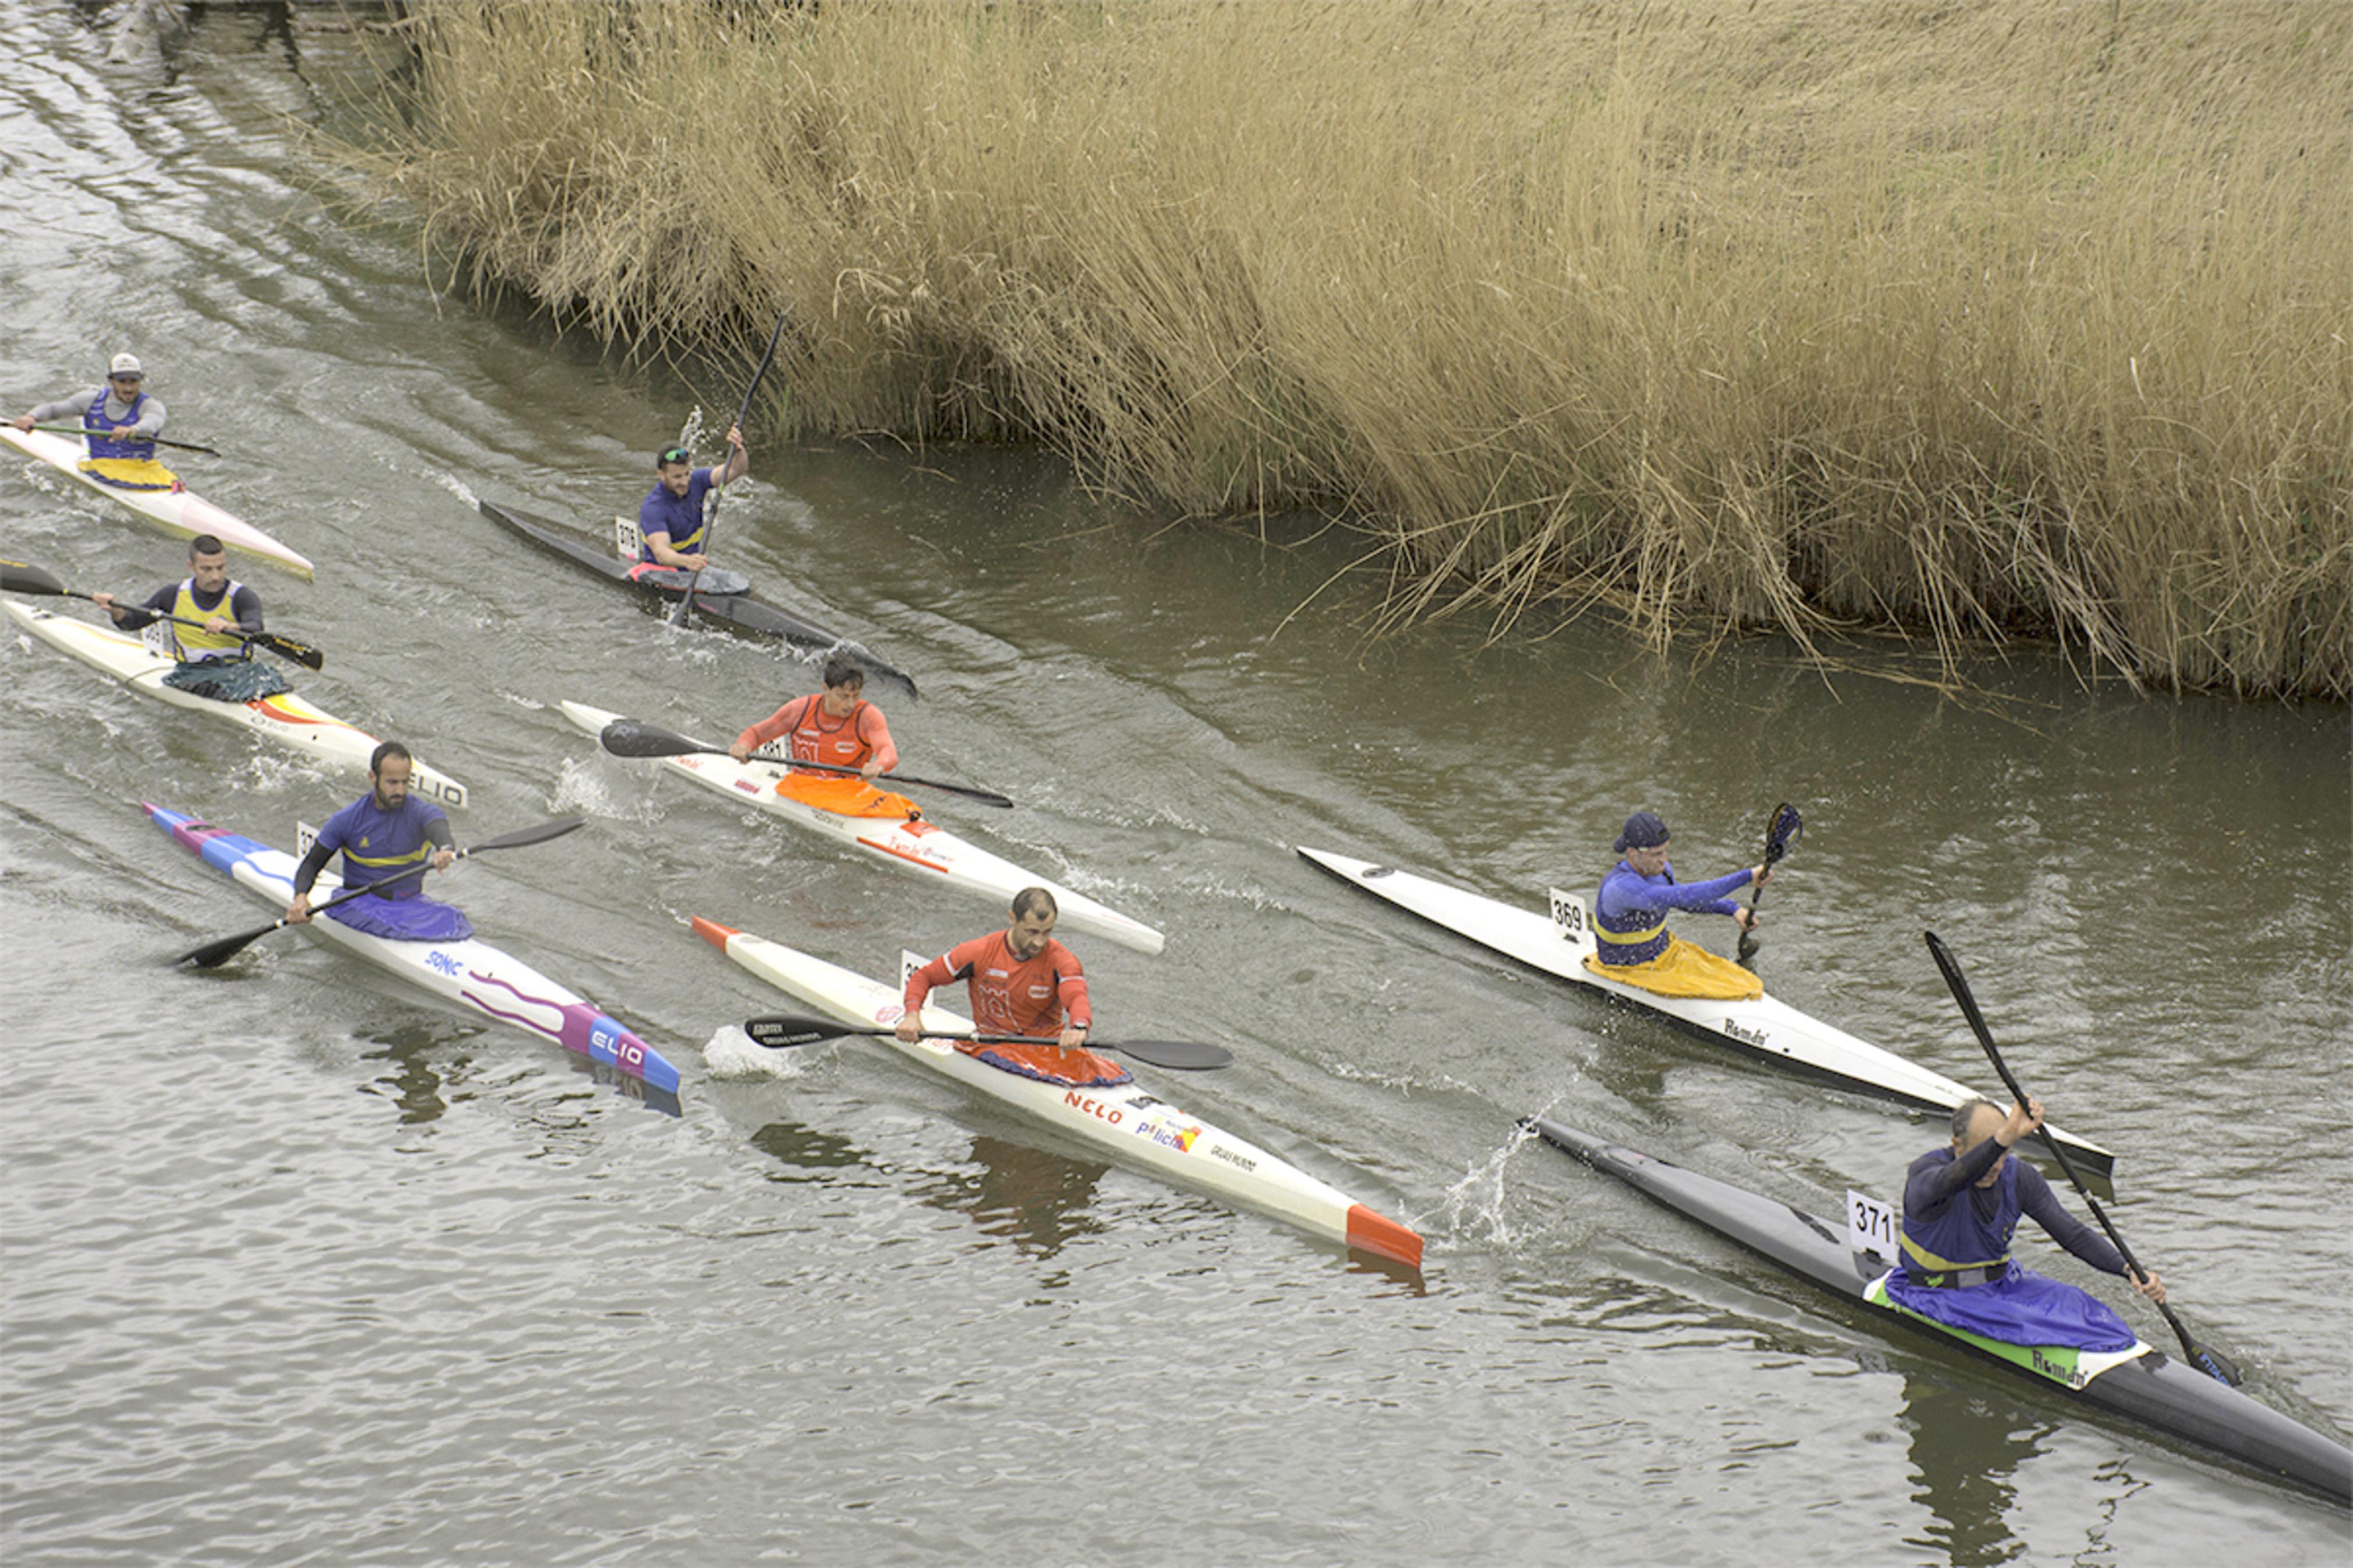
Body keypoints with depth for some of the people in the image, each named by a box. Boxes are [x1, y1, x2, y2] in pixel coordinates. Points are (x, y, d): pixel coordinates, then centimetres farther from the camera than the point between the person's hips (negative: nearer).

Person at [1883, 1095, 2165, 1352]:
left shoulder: (2018, 1177, -2)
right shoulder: (1925, 1171, -18)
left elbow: (2072, 1233, -3)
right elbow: (1951, 1181, -45)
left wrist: (2130, 1271, -18)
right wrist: (2007, 1137, -59)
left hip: (2002, 1283, 5)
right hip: (1938, 1296, -5)